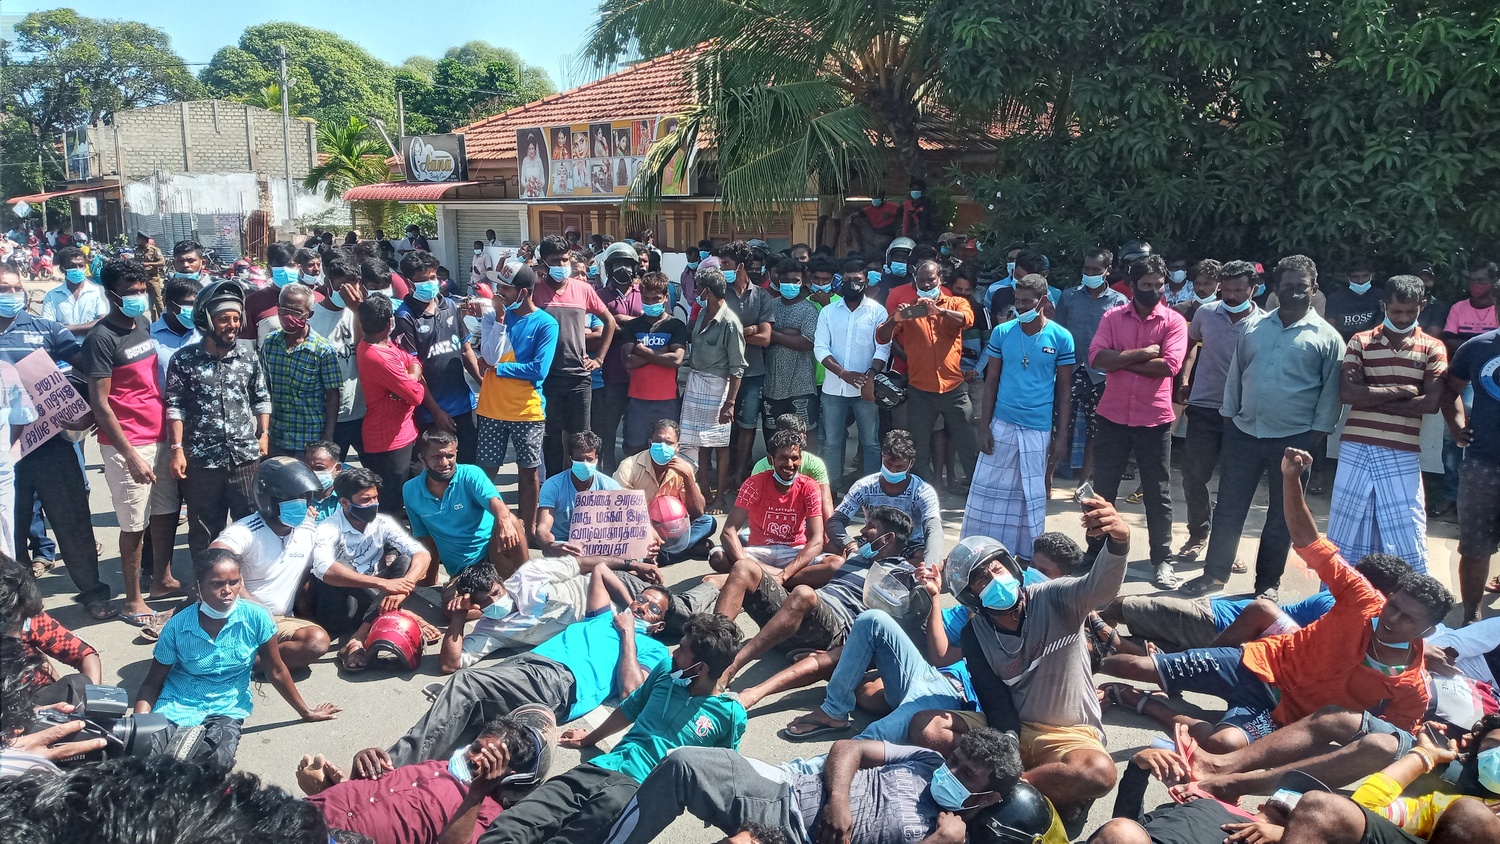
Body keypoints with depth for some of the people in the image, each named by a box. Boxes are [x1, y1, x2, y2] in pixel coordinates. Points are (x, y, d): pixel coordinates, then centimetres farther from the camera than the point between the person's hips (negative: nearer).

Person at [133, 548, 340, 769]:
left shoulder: (256, 618, -12)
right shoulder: (177, 626, -11)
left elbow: (276, 672, 2)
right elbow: (152, 684, -1)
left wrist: (305, 711, 11)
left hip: (227, 708, 1)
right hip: (177, 705, -1)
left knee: (218, 759, -30)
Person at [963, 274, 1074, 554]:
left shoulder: (1061, 338, -3)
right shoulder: (1002, 333, 1)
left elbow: (1064, 389, 1)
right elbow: (991, 382, 4)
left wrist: (1062, 435, -1)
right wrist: (984, 426, -2)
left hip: (1039, 429, -1)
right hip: (1001, 424, 1)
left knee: (1033, 494, 7)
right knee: (988, 489, 5)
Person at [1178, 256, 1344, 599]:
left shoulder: (1326, 337, -4)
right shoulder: (1253, 326, 6)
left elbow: (1331, 390, -3)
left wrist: (1317, 435, -7)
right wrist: (1228, 419, 7)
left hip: (1294, 440, -3)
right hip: (1244, 433, 3)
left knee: (1281, 516, 9)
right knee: (1228, 508, 8)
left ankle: (1267, 584, 21)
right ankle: (1214, 574, 20)